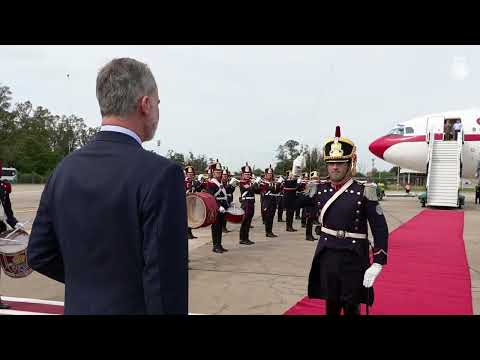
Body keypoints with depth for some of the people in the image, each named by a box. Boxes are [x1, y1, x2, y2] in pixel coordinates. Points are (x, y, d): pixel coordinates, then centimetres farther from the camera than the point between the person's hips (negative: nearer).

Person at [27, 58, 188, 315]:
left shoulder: (65, 168, -2)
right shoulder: (161, 173, -22)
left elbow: (39, 255, 4)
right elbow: (166, 279, -22)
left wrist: (90, 282, 9)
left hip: (80, 306, 5)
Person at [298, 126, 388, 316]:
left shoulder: (364, 191, -11)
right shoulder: (320, 189, 1)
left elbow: (380, 229, -10)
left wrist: (378, 263, -14)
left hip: (353, 259, -3)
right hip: (327, 257, 3)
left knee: (351, 307, 10)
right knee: (331, 305, 16)